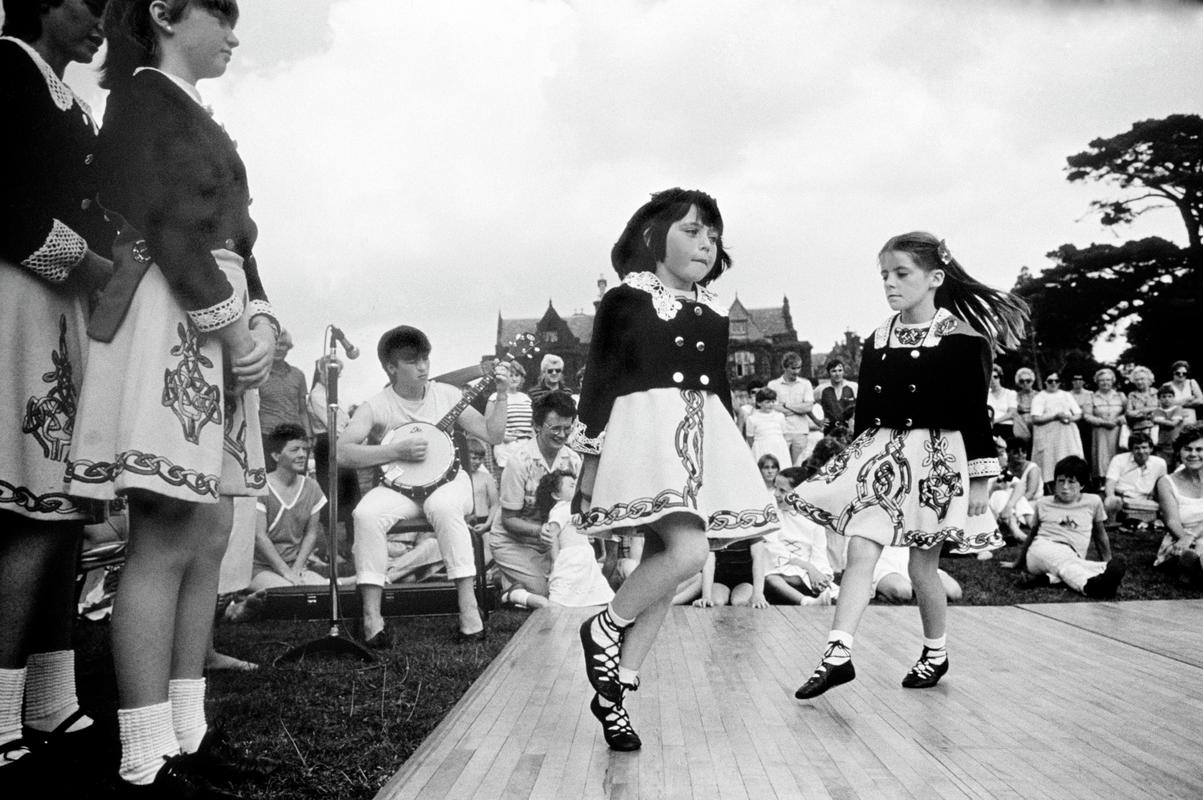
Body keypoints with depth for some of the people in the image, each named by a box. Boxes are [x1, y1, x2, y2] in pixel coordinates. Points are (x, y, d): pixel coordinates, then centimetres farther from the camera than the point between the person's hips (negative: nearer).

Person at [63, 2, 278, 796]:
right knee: (166, 544, -10)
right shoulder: (142, 95, 0)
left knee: (209, 538, 7)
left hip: (218, 332, 9)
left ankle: (187, 730, 15)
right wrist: (232, 325, -13)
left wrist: (261, 320, 2)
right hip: (171, 323, -9)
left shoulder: (196, 118, 24)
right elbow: (163, 225, -12)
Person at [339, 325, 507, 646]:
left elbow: (492, 435, 3)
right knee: (366, 514, -32)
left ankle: (468, 608, -32)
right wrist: (397, 452, -20)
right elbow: (342, 453, -15)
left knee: (443, 506, -36)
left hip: (446, 480, 0)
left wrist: (501, 394, -9)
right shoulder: (376, 406, -3)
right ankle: (371, 618, -27)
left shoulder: (446, 394, 4)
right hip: (398, 486, 0)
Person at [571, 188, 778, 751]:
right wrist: (589, 466, -4)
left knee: (661, 562, 5)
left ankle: (613, 691, 16)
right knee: (687, 551, -23)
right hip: (645, 433, -6)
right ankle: (604, 629, 3)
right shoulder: (624, 301, -1)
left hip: (704, 440, 6)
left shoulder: (715, 314, 15)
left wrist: (733, 460, 18)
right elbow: (598, 384, -1)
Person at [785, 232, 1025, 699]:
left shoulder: (962, 339, -7)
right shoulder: (876, 342, 6)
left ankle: (935, 653, 29)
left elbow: (975, 414, -6)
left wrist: (979, 480, -7)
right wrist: (856, 460, 14)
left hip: (937, 459, -4)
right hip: (881, 456, 4)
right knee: (859, 552, -8)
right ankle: (838, 656, -7)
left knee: (922, 565, 7)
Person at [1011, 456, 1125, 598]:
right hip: (1042, 550, -2)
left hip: (1072, 557, 2)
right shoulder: (1043, 504, 17)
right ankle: (1090, 585, -74)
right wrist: (1018, 562, 37)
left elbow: (1100, 535, 27)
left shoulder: (1093, 502, 15)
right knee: (1064, 562, -43)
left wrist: (1108, 563, 28)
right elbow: (1032, 535, 29)